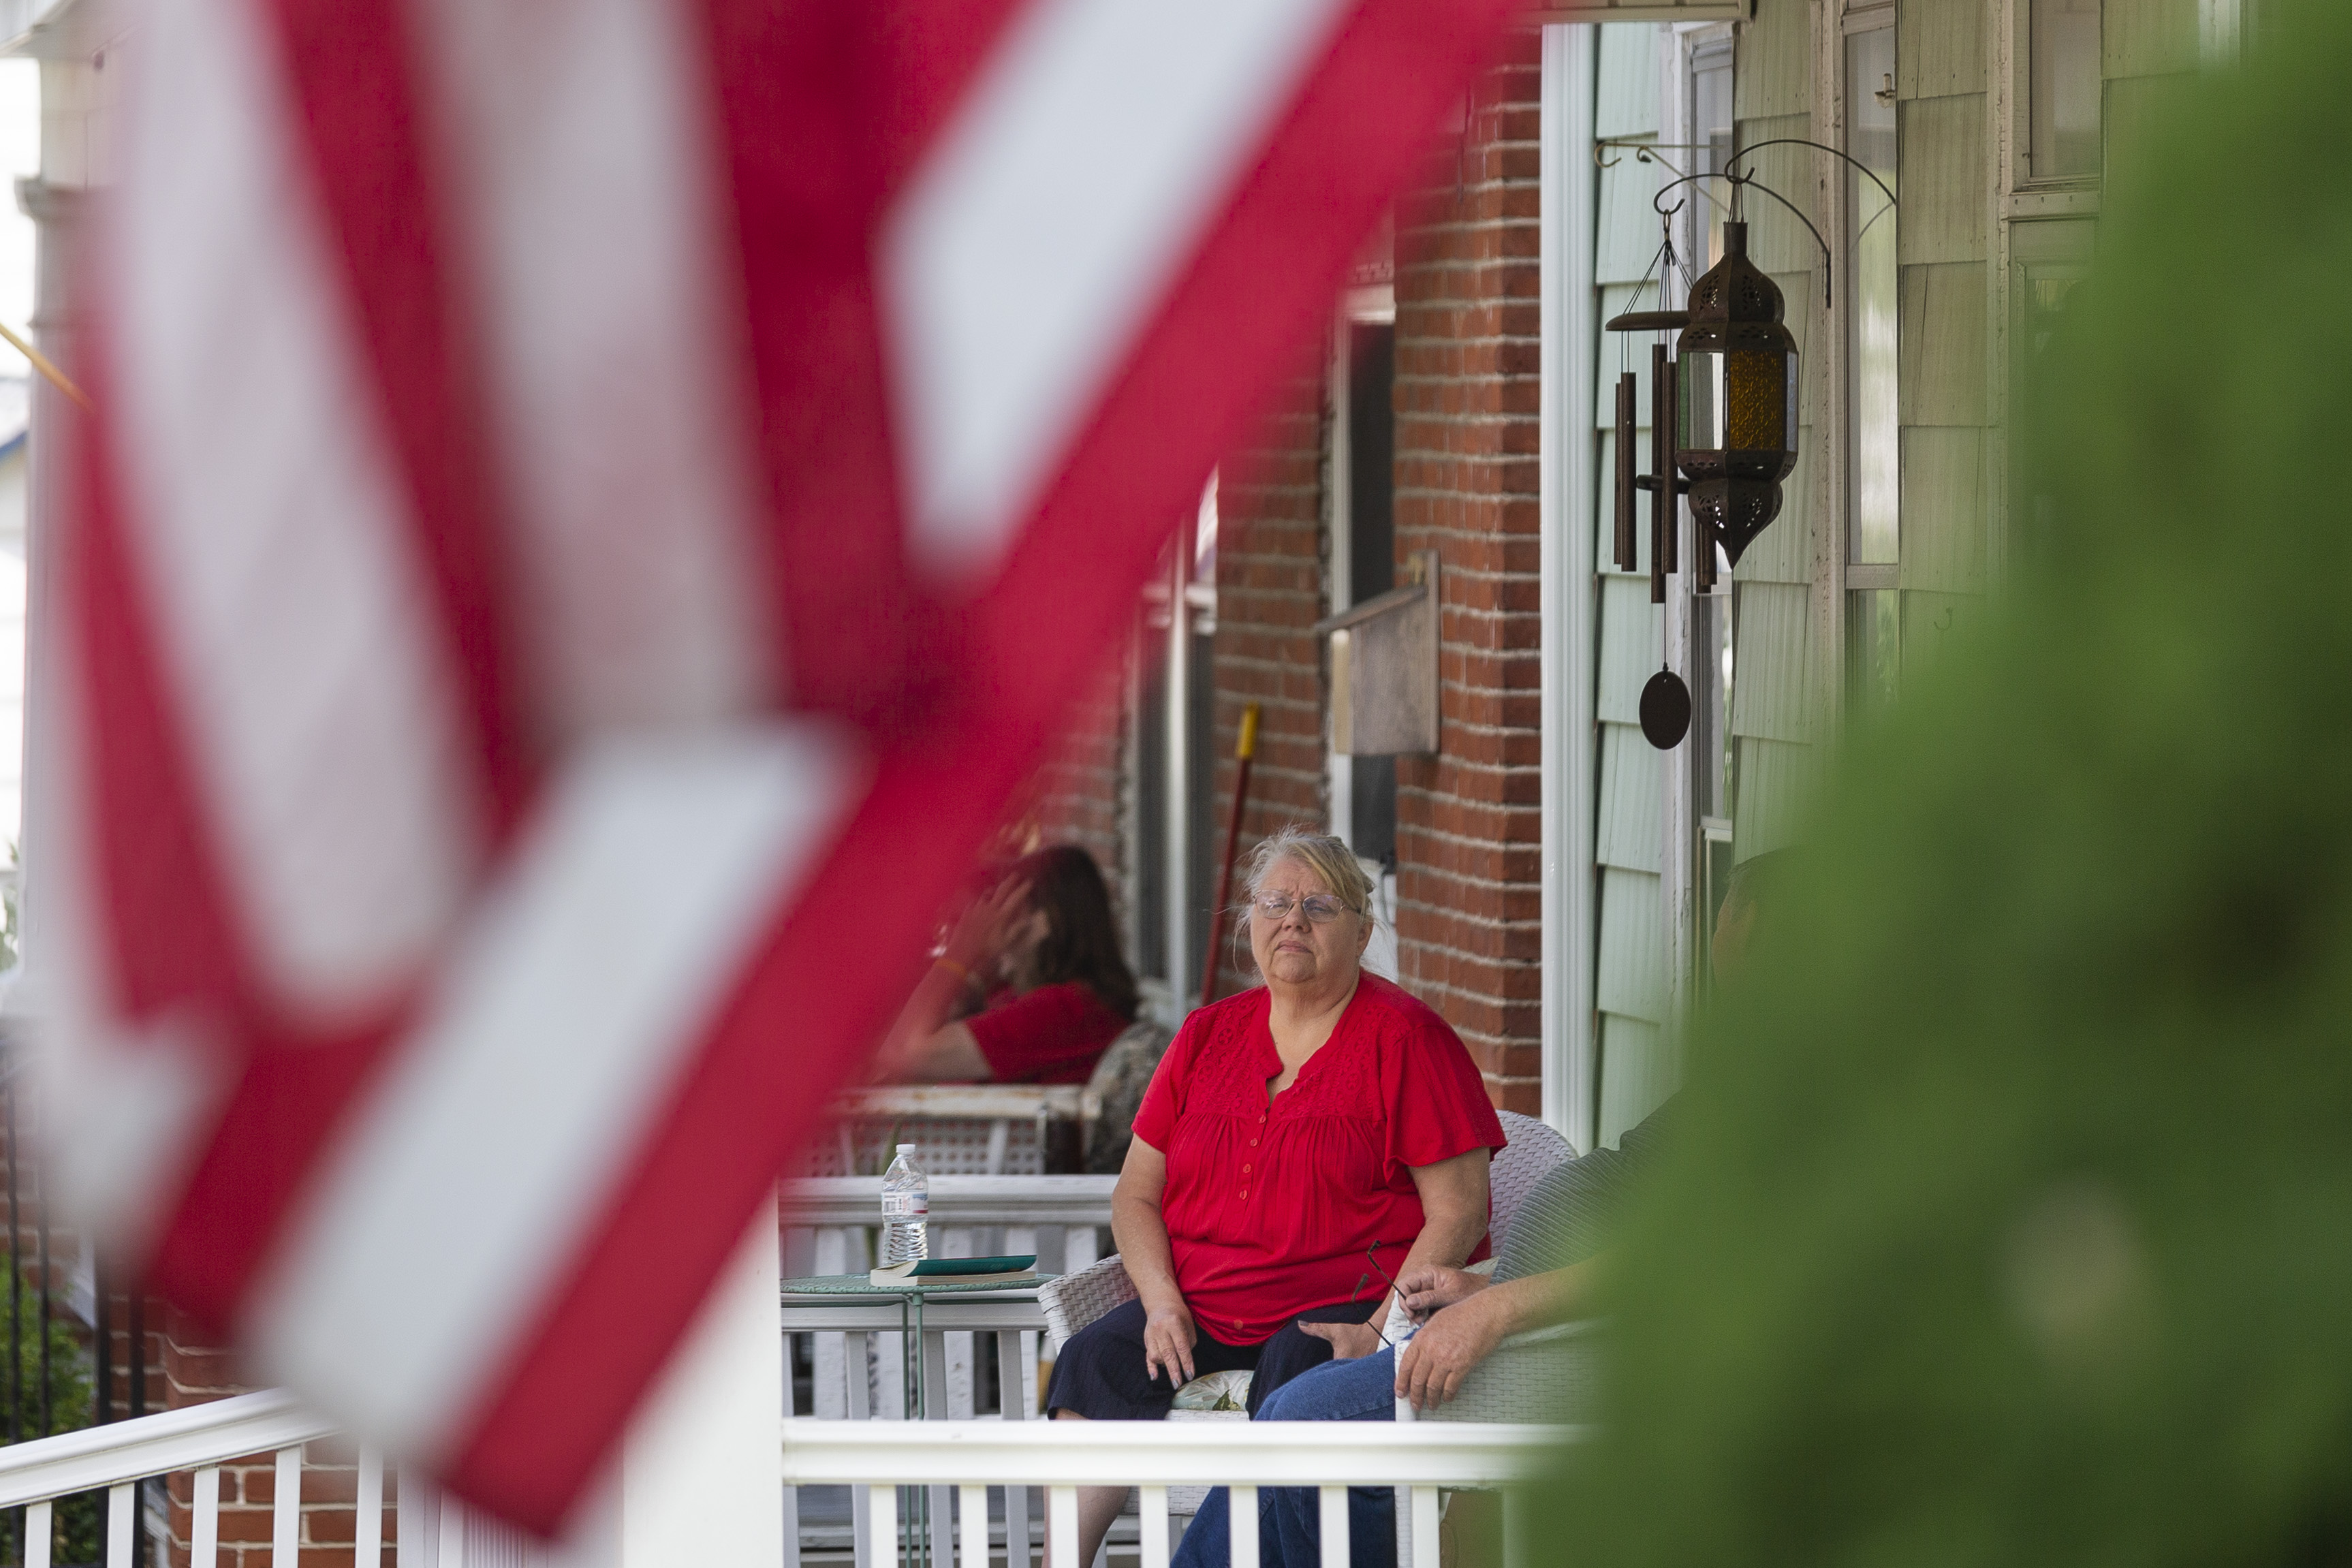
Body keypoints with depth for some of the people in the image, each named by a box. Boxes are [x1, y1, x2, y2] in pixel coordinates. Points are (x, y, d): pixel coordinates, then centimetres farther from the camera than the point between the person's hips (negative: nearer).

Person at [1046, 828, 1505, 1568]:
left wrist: (1379, 1332, -19)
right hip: (1200, 1308, 5)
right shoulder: (1207, 1035, 15)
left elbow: (1460, 1213, -6)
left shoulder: (1404, 1038, -1)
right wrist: (1162, 1305, -5)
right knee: (1094, 1359, -23)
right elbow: (1136, 1194, 15)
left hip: (1347, 1304, -4)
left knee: (1294, 1371, -37)